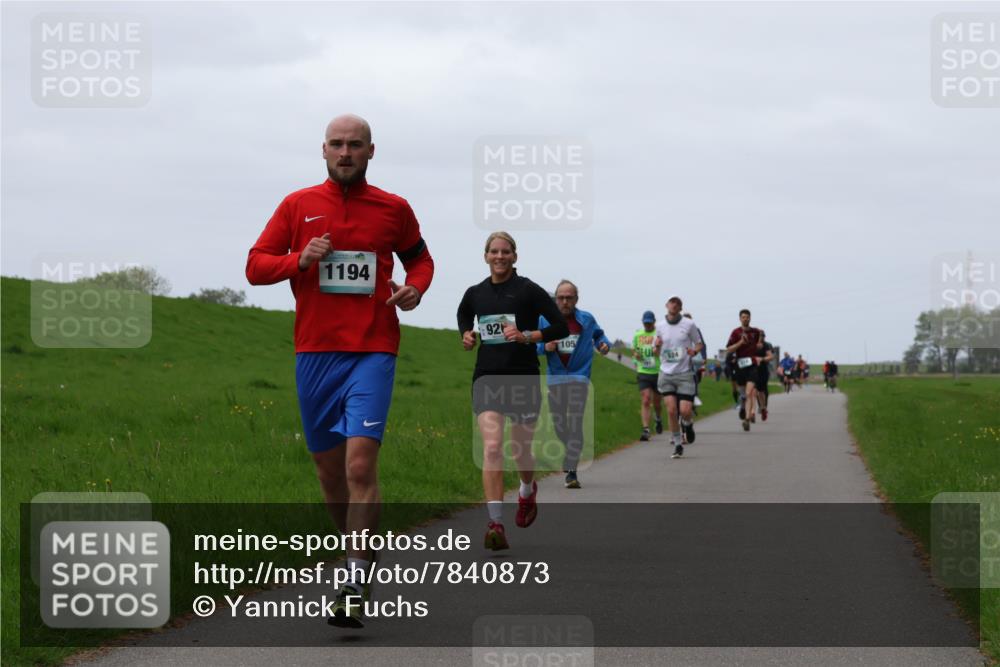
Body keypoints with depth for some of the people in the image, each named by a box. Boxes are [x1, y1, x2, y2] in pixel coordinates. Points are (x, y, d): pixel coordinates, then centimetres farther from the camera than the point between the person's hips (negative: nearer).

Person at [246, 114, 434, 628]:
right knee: (329, 470, 10)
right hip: (314, 353, 2)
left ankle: (355, 584, -17)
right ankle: (360, 554, 32)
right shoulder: (297, 206, 7)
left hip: (372, 353, -2)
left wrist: (416, 288, 0)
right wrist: (300, 259, -11)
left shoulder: (393, 209, 6)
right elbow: (256, 266, 8)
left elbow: (419, 258, 22)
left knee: (360, 464, -17)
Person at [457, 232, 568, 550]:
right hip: (487, 378, 2)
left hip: (523, 378, -2)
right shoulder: (475, 293, 8)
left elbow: (561, 327, -4)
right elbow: (463, 317, 31)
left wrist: (526, 336, -17)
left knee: (521, 450, 11)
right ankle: (495, 523, -21)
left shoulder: (528, 290, -4)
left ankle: (527, 490, 47)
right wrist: (466, 335, 9)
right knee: (492, 446, -17)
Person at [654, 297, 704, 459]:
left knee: (685, 411, -9)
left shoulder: (689, 324, -1)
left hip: (685, 374, -2)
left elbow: (700, 343, 9)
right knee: (671, 410, -7)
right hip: (666, 373, 2)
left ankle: (687, 424, 27)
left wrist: (694, 350, -13)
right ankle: (677, 444, 6)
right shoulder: (660, 326, 7)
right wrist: (657, 346, -8)